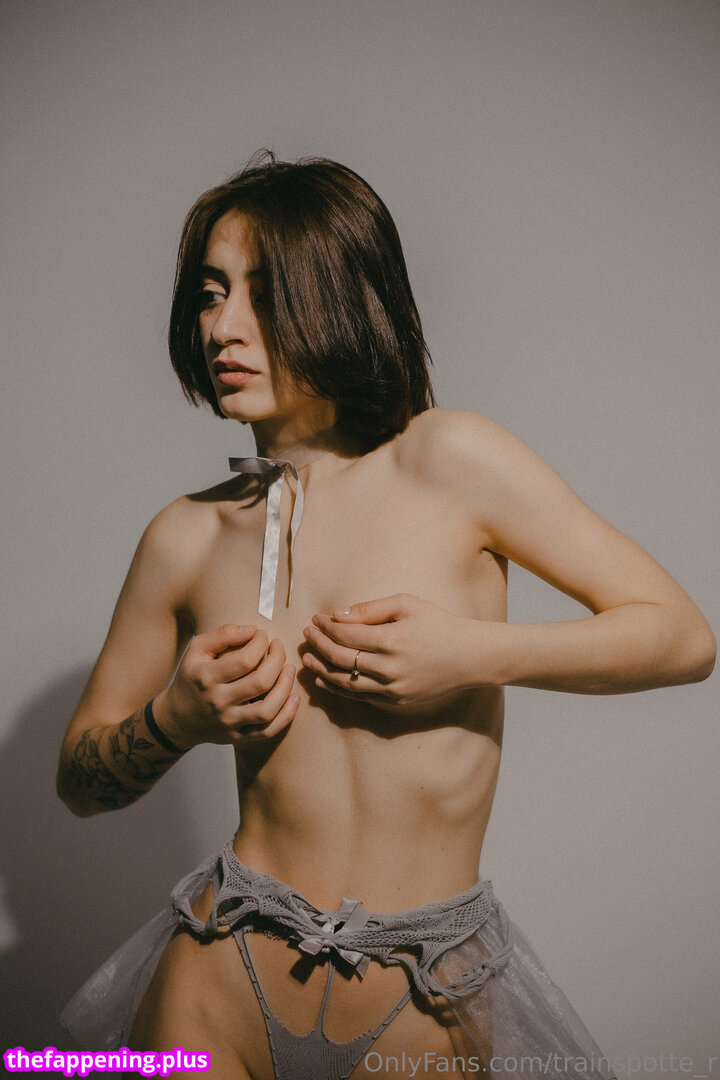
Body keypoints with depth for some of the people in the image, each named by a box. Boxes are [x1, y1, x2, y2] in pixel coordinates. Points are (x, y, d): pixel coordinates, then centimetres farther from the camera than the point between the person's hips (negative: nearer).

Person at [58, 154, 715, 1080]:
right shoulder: (186, 536, -3)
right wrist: (176, 720, -12)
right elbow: (79, 779, 9)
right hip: (225, 979, 2)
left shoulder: (451, 460, -11)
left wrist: (478, 651, -19)